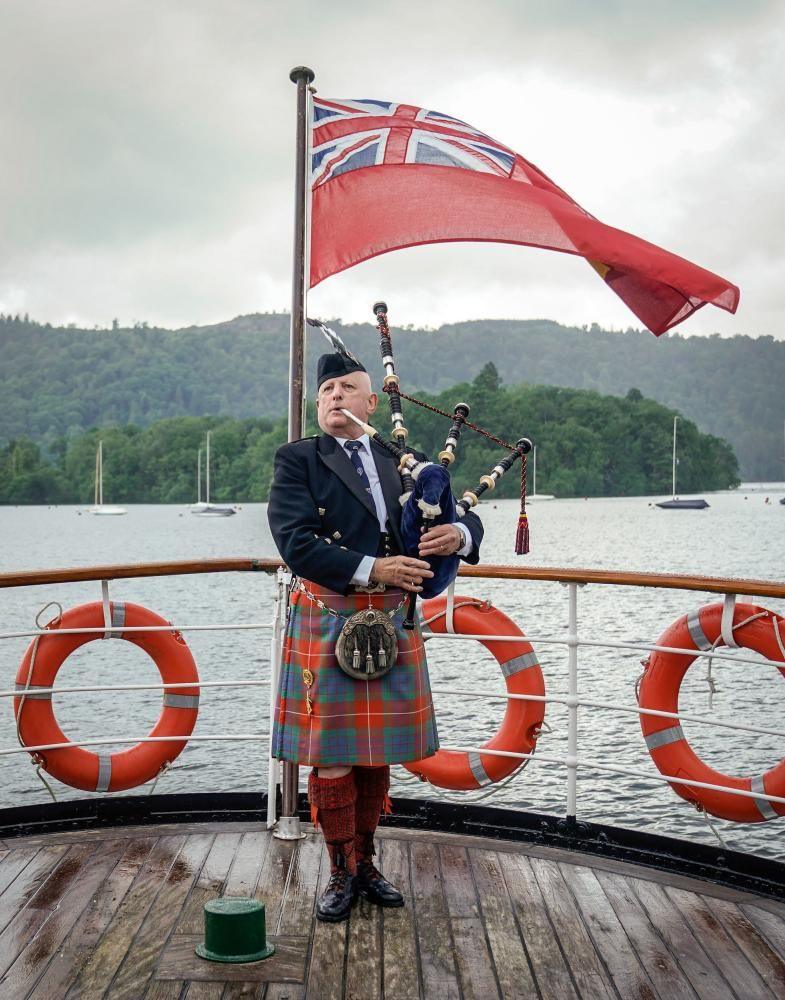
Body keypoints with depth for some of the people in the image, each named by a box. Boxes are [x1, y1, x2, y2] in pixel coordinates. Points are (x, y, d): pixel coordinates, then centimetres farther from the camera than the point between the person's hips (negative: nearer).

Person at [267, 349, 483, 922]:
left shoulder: (406, 463, 12)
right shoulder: (297, 461, 0)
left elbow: (467, 522, 12)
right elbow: (295, 541, -14)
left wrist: (458, 535, -14)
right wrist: (370, 569, -22)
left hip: (393, 623, 4)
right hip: (327, 621, -4)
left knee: (378, 751, 13)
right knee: (332, 752, 2)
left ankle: (366, 860, 30)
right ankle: (342, 873, 19)